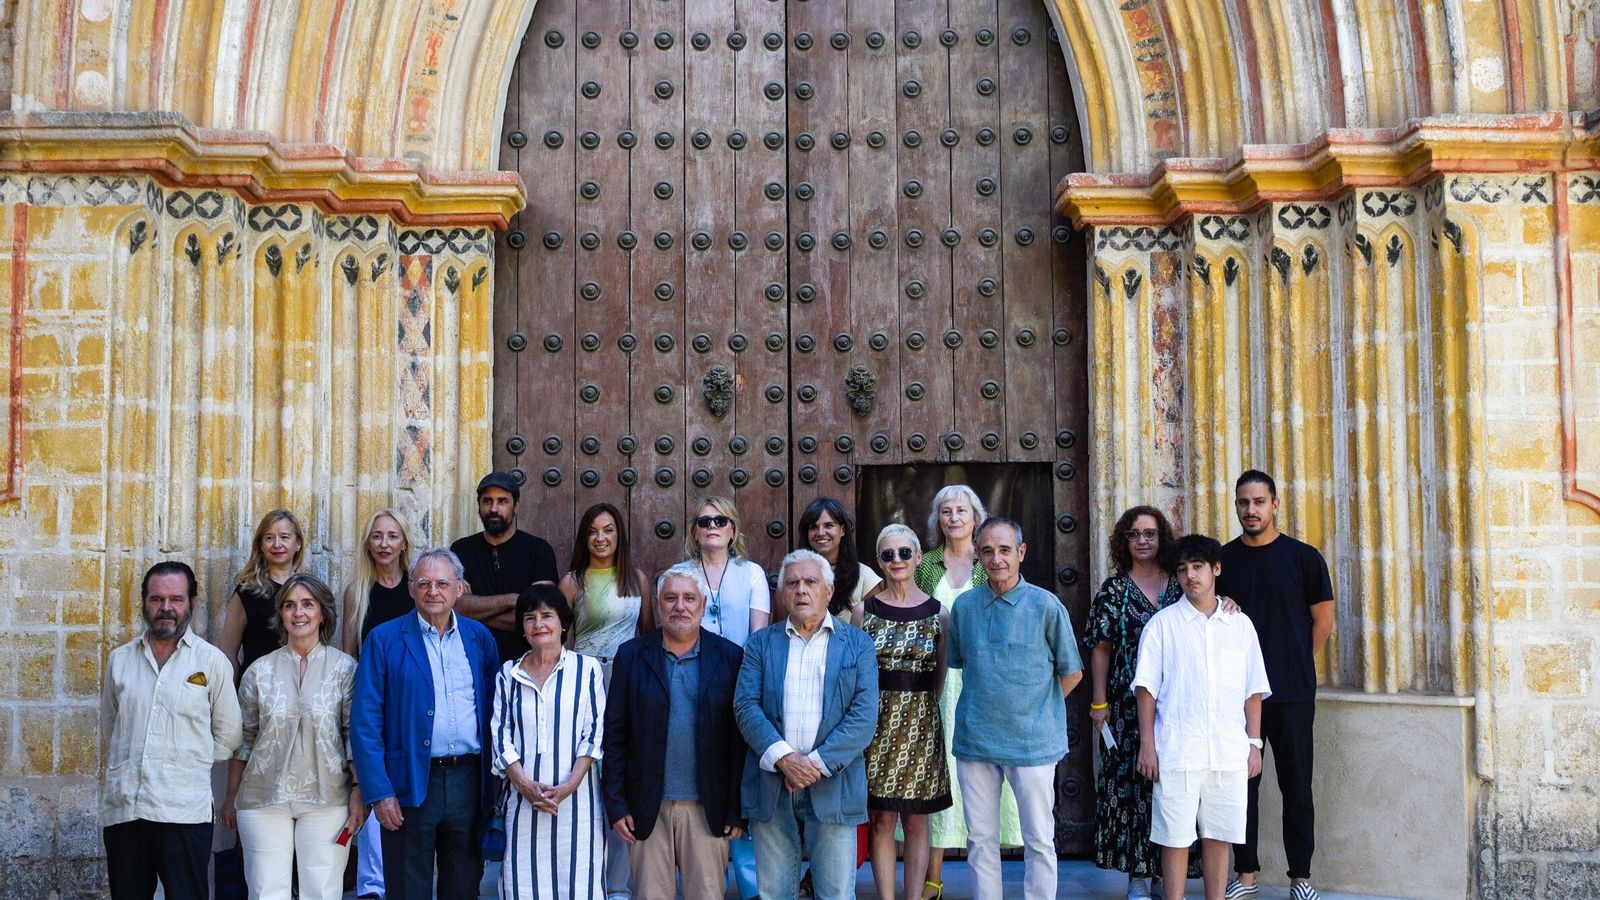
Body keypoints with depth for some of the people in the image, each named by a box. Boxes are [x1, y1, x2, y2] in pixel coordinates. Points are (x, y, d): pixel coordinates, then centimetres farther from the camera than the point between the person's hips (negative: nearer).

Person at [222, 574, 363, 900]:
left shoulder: (345, 668, 3)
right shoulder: (259, 671, 7)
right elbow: (243, 739, 11)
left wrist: (359, 793, -5)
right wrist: (231, 798, 10)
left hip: (327, 799, -1)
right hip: (264, 800, 1)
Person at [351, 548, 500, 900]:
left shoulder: (479, 638, 8)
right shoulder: (384, 640, -3)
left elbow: (493, 711, 10)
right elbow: (365, 722, -6)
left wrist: (494, 782, 3)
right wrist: (379, 792, -12)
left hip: (470, 781, 3)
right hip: (411, 784, -3)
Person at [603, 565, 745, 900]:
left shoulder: (729, 657, 2)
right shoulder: (632, 656, 4)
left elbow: (740, 739, 0)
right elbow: (615, 735, 3)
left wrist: (737, 810, -3)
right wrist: (616, 805, -2)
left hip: (707, 809, 0)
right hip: (647, 808, 1)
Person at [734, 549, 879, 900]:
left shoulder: (857, 643, 6)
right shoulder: (761, 643, 11)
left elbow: (865, 714, -4)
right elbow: (746, 706, 0)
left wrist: (818, 763, -14)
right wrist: (783, 757, -15)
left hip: (833, 785, -1)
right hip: (771, 784, 2)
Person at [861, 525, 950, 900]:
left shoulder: (939, 613, 3)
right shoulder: (865, 610, 2)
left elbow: (940, 676, 10)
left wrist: (920, 709, 6)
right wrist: (885, 709, 0)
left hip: (921, 723, 0)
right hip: (876, 720, 0)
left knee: (916, 822, 6)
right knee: (881, 821, 2)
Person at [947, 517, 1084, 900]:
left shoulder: (1045, 605, -7)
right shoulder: (964, 606, 3)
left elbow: (1071, 673, 2)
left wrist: (1033, 709, 4)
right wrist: (987, 703, 8)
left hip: (1032, 741, -3)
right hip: (975, 740, 3)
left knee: (1039, 841, 5)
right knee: (980, 839, 11)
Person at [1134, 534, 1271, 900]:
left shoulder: (1240, 624, 10)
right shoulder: (1163, 623, 3)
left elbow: (1253, 691, 12)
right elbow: (1147, 688, 1)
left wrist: (1254, 743, 7)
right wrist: (1147, 743, -5)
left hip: (1229, 753, 2)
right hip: (1177, 750, -2)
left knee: (1218, 837, 7)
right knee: (1175, 838, 2)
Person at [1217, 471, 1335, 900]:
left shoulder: (1303, 557, -1)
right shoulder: (1222, 560, 5)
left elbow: (1323, 622, 4)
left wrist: (1293, 667, 6)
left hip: (1292, 693, -2)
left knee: (1296, 785, 3)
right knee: (1242, 783, 7)